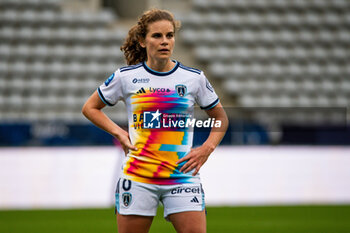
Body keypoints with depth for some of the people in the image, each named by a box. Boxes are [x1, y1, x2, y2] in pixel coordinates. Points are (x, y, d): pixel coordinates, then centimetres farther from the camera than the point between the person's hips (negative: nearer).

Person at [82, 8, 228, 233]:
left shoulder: (194, 78, 4)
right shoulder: (126, 76, 2)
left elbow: (220, 117, 16)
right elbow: (90, 107, 15)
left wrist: (207, 149, 0)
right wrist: (118, 132, 1)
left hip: (182, 176, 0)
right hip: (137, 177, 0)